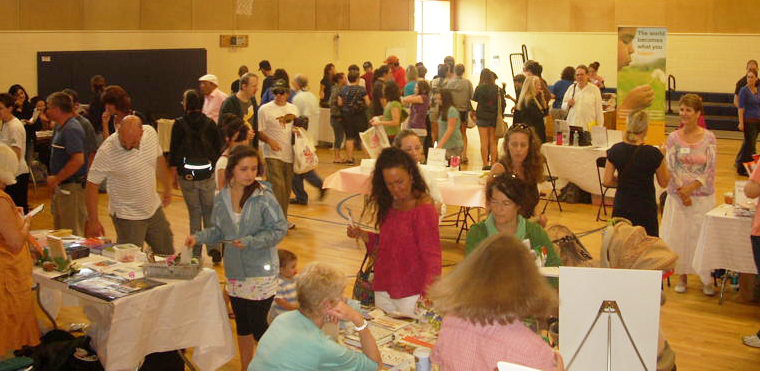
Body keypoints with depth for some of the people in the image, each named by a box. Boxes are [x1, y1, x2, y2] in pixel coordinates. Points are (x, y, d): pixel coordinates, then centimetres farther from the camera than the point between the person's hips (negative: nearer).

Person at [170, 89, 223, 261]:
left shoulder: (179, 124, -4)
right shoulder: (210, 123, 1)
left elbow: (173, 151, -2)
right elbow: (218, 149, 6)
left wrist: (174, 175, 6)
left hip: (187, 175, -1)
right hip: (208, 174, 1)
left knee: (194, 213, 7)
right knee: (210, 212, 9)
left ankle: (196, 252, 11)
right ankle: (214, 249, -1)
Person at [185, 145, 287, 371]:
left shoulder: (264, 197, -15)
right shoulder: (221, 199, -1)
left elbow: (279, 230, -13)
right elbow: (219, 231, 11)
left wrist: (250, 241, -22)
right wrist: (199, 237, -6)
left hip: (261, 273, -5)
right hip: (235, 272, 5)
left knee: (258, 326, 0)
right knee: (242, 325, 18)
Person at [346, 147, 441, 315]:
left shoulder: (423, 208, -16)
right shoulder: (389, 205, 8)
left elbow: (431, 254, -20)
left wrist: (429, 293, -31)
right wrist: (362, 235, 1)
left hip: (411, 293, -7)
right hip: (383, 290, 7)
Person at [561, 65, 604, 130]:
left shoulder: (594, 89, 2)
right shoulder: (571, 88, 12)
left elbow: (598, 110, 3)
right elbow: (563, 106, 18)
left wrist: (599, 128, 1)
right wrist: (568, 104, -5)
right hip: (572, 125, 3)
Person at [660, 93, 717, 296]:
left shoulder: (709, 138, -3)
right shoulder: (673, 138, -1)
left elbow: (710, 170, -6)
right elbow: (670, 168, -4)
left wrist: (690, 188, -15)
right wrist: (682, 193, -13)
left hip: (703, 196, -1)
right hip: (678, 195, 1)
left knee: (703, 234, 2)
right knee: (678, 234, 4)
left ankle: (706, 278, 15)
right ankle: (682, 276, 18)